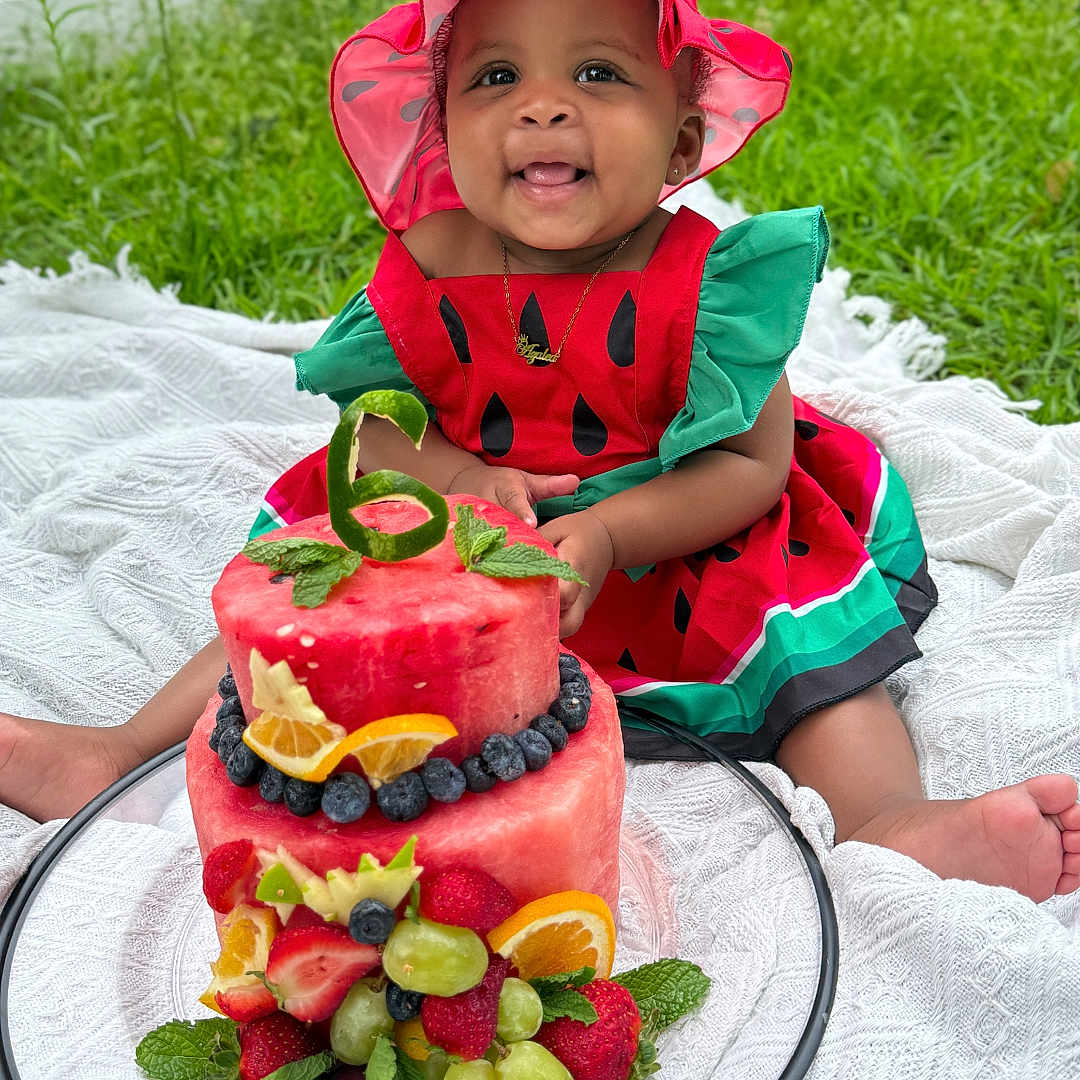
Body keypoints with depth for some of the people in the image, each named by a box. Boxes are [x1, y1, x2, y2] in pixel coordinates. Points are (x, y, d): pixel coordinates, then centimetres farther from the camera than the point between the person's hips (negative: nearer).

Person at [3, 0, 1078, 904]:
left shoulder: (705, 282, -19)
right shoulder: (429, 267, -12)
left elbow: (756, 465, -16)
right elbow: (369, 413, 0)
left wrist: (610, 534, -30)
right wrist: (458, 477, -22)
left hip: (675, 555, -1)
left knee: (811, 631, -22)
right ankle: (124, 748, 7)